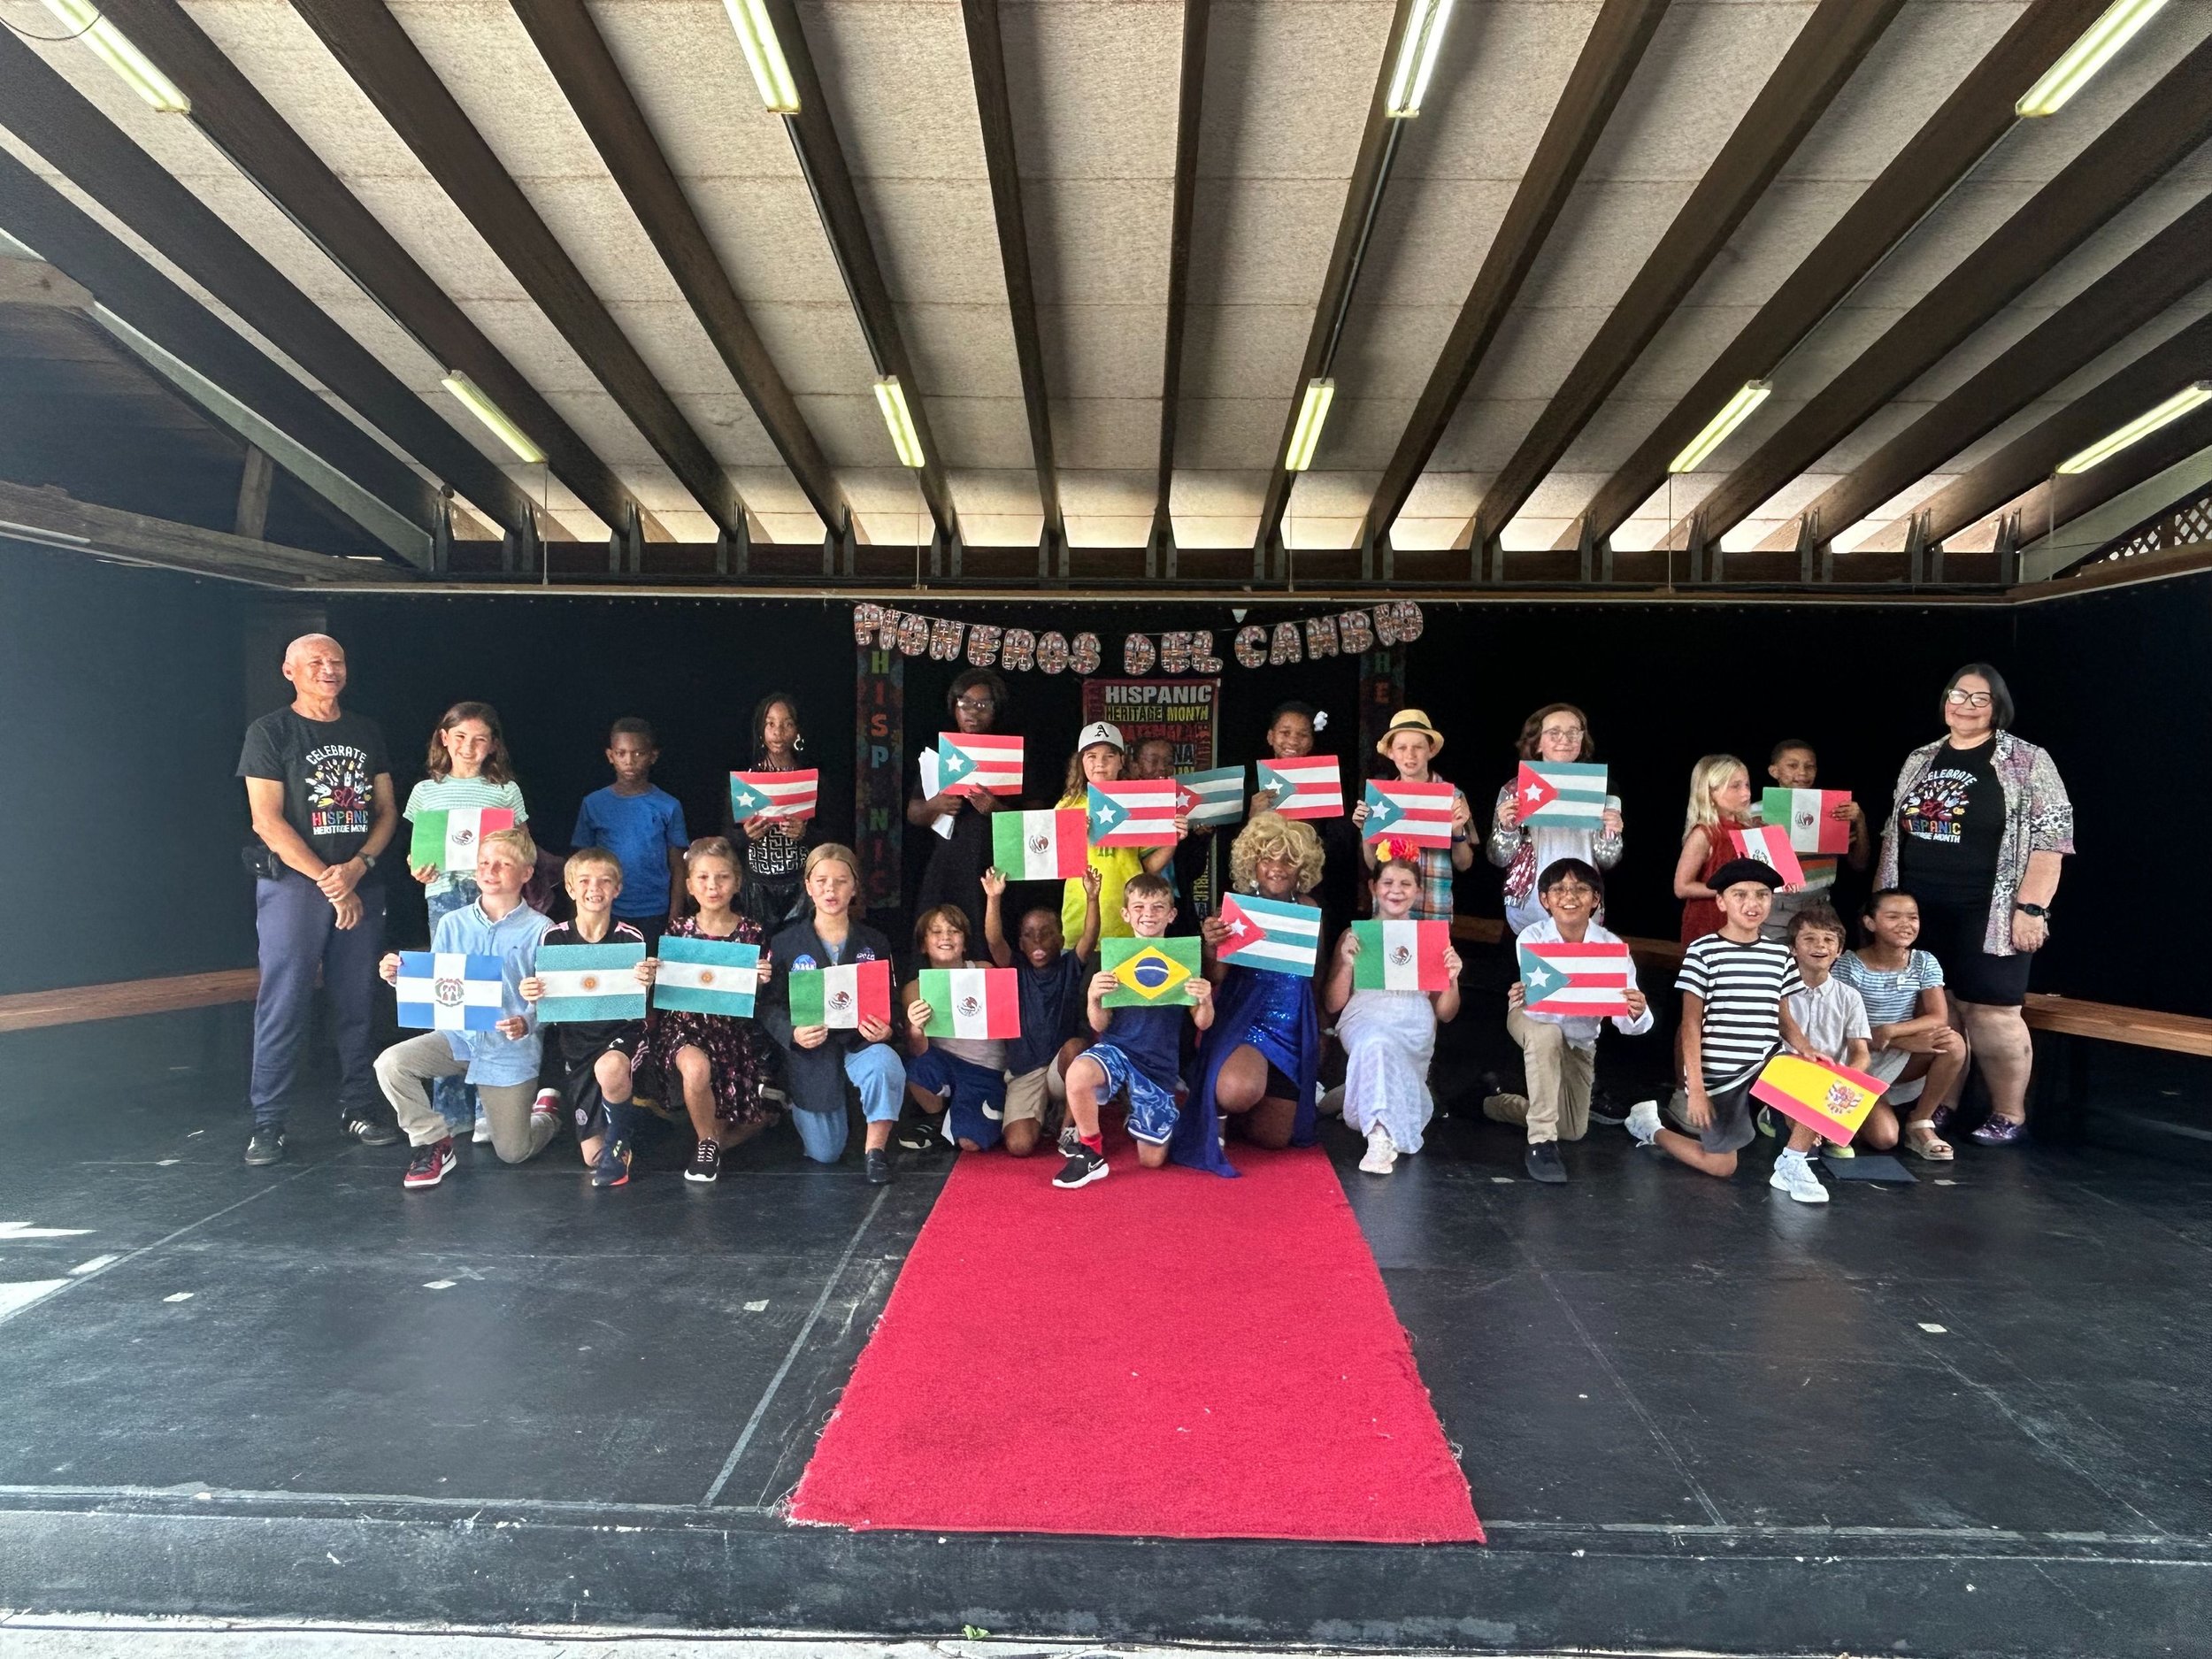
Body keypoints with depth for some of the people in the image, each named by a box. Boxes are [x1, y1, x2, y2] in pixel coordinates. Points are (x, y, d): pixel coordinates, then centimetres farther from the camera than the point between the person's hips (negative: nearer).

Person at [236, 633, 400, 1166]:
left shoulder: (366, 733, 13)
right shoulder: (270, 732, -1)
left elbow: (387, 810, 12)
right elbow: (267, 821, -8)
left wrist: (358, 866, -6)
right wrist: (329, 882, -11)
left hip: (360, 885, 4)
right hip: (293, 884, -4)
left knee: (357, 1002, 7)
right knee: (284, 1005, -4)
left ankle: (358, 1107, 16)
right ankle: (267, 1122, 5)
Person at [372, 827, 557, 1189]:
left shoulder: (540, 930, -10)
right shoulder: (452, 924, 3)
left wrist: (527, 1024, -31)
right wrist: (400, 978, -13)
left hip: (510, 1049, -3)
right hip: (457, 1037, 4)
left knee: (513, 1153, 1)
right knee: (391, 1064, -24)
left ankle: (547, 1113, 38)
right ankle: (434, 1144, -2)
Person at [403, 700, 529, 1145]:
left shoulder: (506, 791, 9)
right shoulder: (426, 791, 13)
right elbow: (416, 852, 16)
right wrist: (418, 871, -5)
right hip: (444, 897, 2)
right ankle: (450, 1108, 12)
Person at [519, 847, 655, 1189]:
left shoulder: (631, 939, -10)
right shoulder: (554, 937, -5)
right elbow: (541, 1001, 2)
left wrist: (645, 984, -30)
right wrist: (530, 995, -21)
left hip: (621, 1034, -2)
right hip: (574, 1040, 2)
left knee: (610, 1068, -41)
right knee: (592, 1156, 3)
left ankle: (620, 1140, -11)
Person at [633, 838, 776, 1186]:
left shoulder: (752, 933, -1)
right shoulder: (677, 930, 0)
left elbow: (758, 1000, 2)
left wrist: (762, 982, -19)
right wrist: (650, 976, -18)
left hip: (735, 1030, 1)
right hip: (684, 1025, -1)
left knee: (758, 1117, -8)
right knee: (697, 1067, -34)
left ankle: (716, 1138, 26)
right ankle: (707, 1143, -6)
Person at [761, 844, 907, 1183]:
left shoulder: (875, 943, 3)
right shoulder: (785, 944, 0)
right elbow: (770, 1006, 0)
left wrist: (886, 1029, -17)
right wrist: (793, 1033, -21)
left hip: (861, 1041, 0)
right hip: (811, 1050, 0)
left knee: (887, 1067, -37)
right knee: (824, 1154, 3)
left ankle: (876, 1148, -13)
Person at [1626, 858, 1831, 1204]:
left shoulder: (1780, 954, 5)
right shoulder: (1702, 952, -10)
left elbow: (1783, 1018, 12)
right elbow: (1691, 1025, -10)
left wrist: (1806, 1049, -9)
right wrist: (1695, 1088, -14)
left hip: (1766, 1067, 4)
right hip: (1718, 1075, -4)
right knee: (1722, 1166, 4)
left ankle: (1791, 1165, -3)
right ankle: (1649, 1126, 29)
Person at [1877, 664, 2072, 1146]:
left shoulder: (2027, 762, -2)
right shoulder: (1920, 760, 12)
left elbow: (2050, 838, -8)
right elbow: (1894, 834, 18)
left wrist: (2031, 907, -15)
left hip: (1988, 916, -4)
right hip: (1920, 912, 5)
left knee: (1990, 1011, -2)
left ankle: (2009, 1114, 12)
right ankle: (1939, 1104, 19)